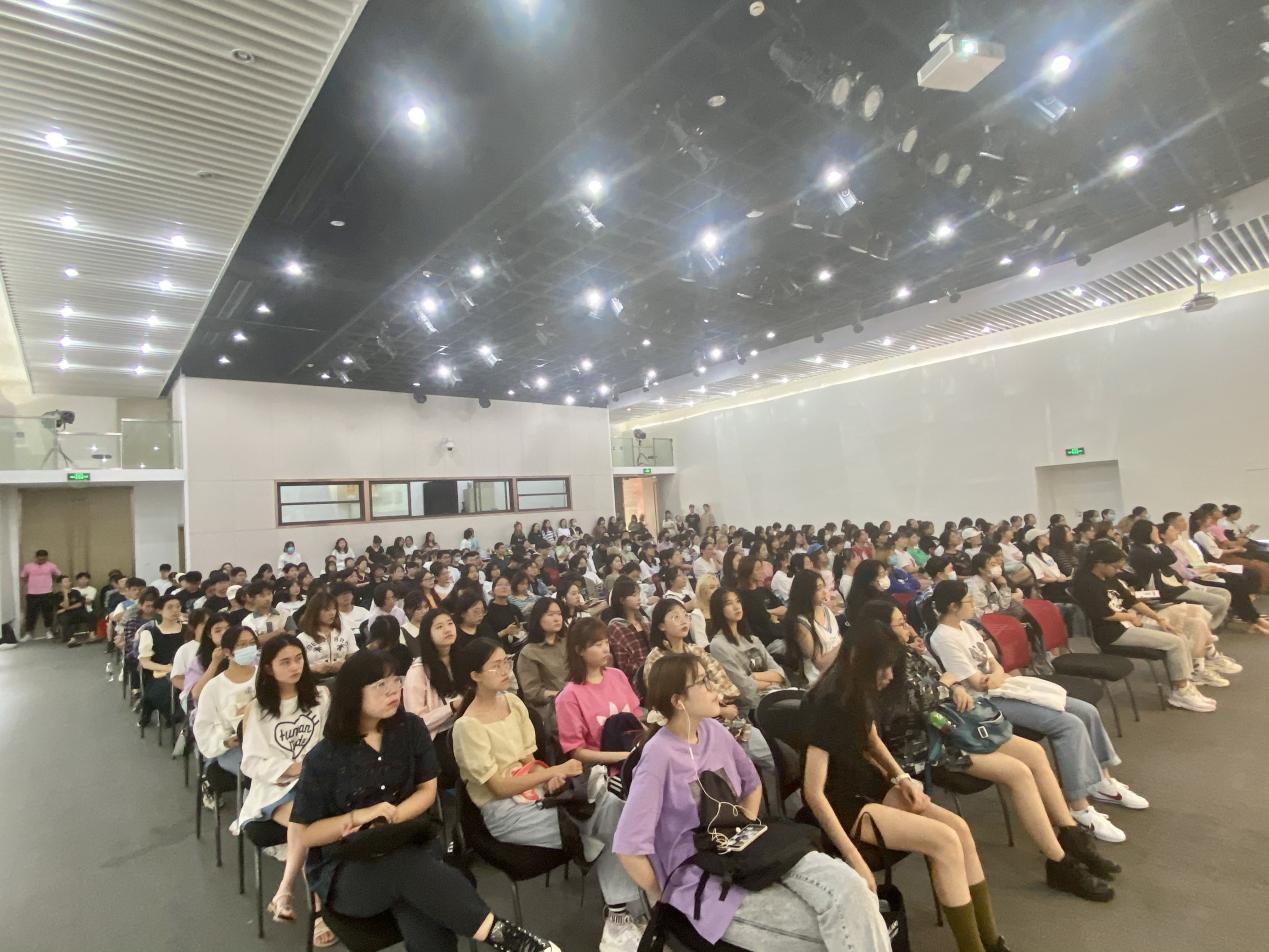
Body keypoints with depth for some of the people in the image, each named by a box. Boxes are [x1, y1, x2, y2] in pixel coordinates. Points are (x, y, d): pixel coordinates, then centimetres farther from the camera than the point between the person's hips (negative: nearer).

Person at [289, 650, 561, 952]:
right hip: (344, 868, -2)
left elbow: (427, 790, 2)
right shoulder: (323, 758, -9)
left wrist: (389, 818, -14)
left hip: (406, 849, 2)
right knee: (410, 868, -37)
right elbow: (304, 833, -4)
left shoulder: (410, 729, -1)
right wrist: (358, 816, -18)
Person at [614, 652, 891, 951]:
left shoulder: (714, 730, 3)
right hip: (700, 877, -6)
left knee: (848, 888, -18)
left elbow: (752, 785, 20)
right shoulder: (660, 753, -19)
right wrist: (667, 899, -8)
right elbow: (629, 847, -20)